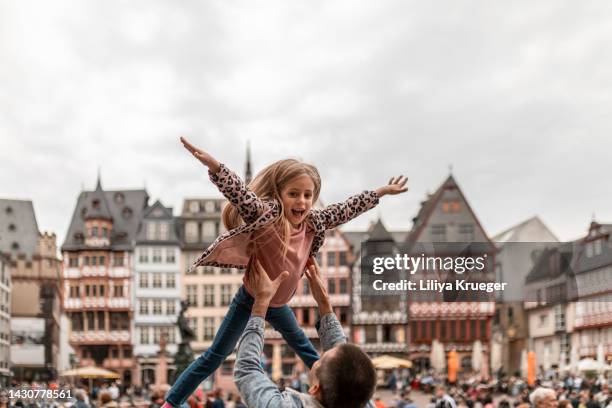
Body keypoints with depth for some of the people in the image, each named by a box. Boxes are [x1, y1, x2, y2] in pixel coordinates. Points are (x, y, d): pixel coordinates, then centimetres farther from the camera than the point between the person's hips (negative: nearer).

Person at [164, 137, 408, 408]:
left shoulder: (312, 223, -13)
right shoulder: (267, 217, -32)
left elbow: (344, 210, 2)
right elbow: (240, 193, -50)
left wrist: (382, 192, 10)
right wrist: (213, 166, -68)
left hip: (278, 304, 7)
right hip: (250, 299, -7)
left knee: (300, 343, 32)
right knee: (216, 356, -3)